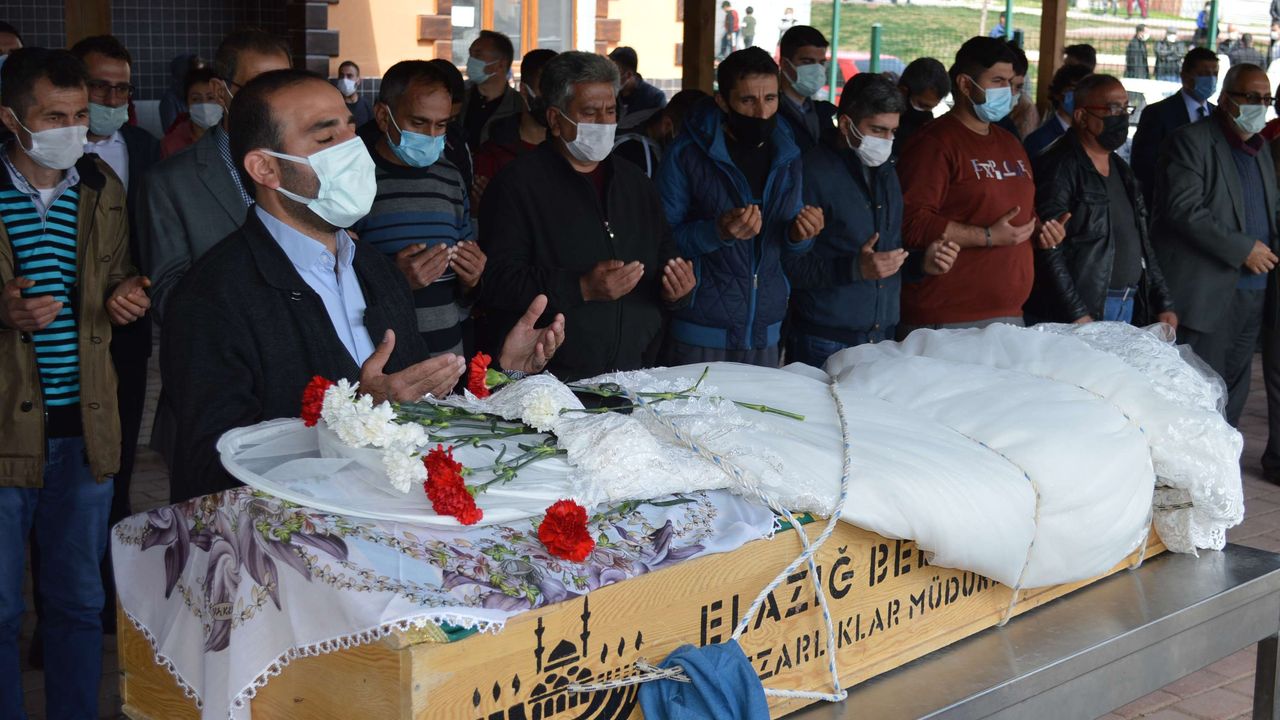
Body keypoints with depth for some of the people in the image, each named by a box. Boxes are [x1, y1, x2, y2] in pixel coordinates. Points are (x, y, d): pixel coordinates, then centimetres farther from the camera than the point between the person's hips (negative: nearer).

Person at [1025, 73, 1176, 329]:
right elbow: (1049, 249, -16)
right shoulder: (1059, 168, -9)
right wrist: (1078, 315, -21)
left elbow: (1142, 243, 22)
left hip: (1131, 309, 7)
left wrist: (1164, 305, 14)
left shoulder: (1121, 170, 18)